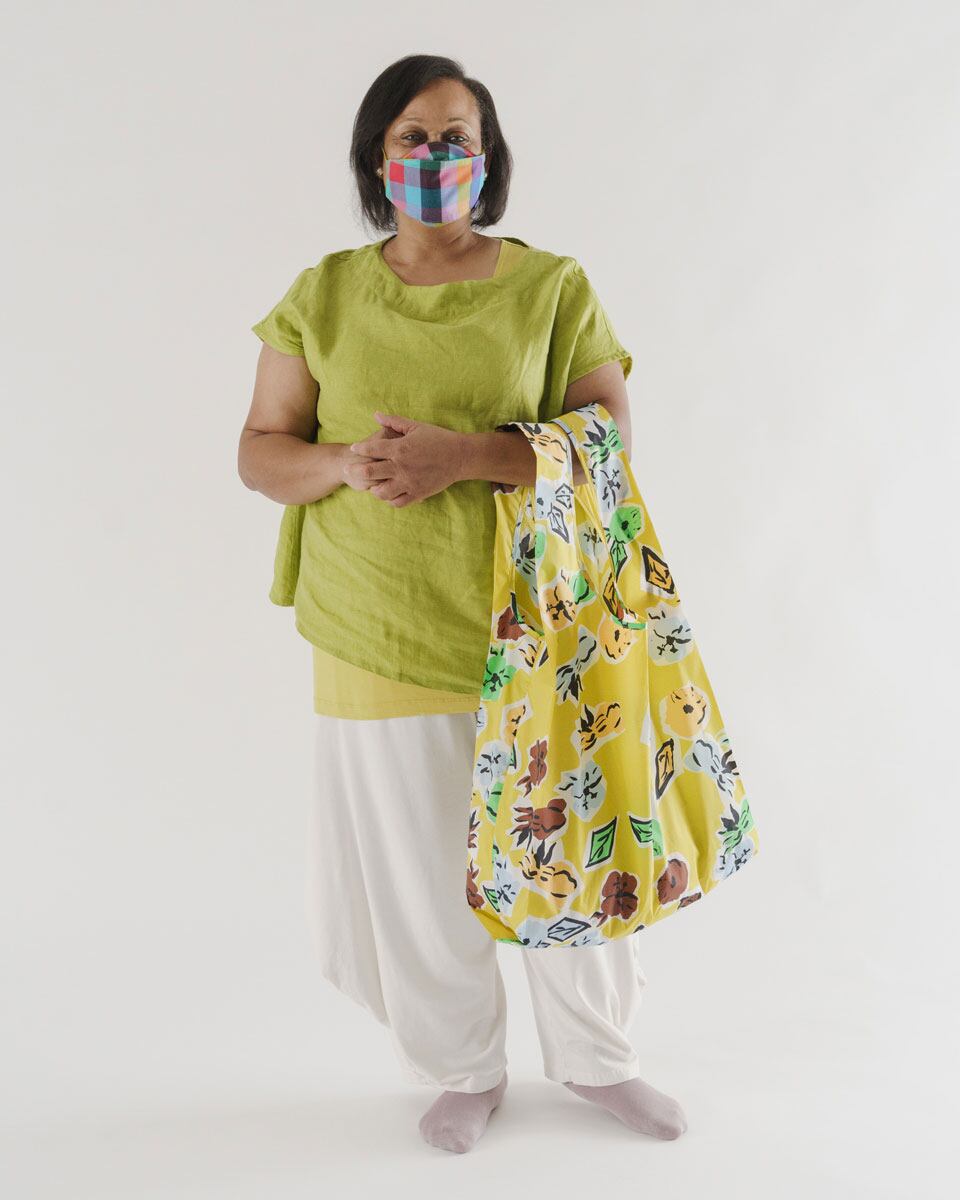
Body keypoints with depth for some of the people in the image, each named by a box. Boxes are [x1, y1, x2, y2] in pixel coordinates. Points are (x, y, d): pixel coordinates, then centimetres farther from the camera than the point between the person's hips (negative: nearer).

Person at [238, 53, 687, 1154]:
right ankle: (465, 1069, 35)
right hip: (379, 630, 1)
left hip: (532, 622, -1)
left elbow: (608, 438, -7)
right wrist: (348, 466, -16)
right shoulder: (323, 296, 5)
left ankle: (594, 1056, 37)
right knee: (417, 864, 11)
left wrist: (467, 455, -22)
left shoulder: (551, 288, 0)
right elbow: (259, 452, 6)